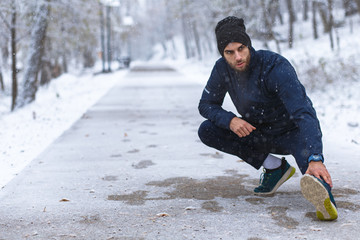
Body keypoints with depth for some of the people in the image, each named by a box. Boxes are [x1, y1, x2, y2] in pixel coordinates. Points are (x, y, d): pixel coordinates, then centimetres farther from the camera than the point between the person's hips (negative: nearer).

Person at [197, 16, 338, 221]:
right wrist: (230, 120, -24)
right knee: (207, 131, -12)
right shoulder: (222, 69, -12)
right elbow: (207, 104, 0)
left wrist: (315, 158, -54)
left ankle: (323, 195, -73)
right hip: (258, 133, 6)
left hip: (290, 133, -6)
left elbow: (304, 112, -39)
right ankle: (274, 166, -10)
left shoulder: (276, 67, -29)